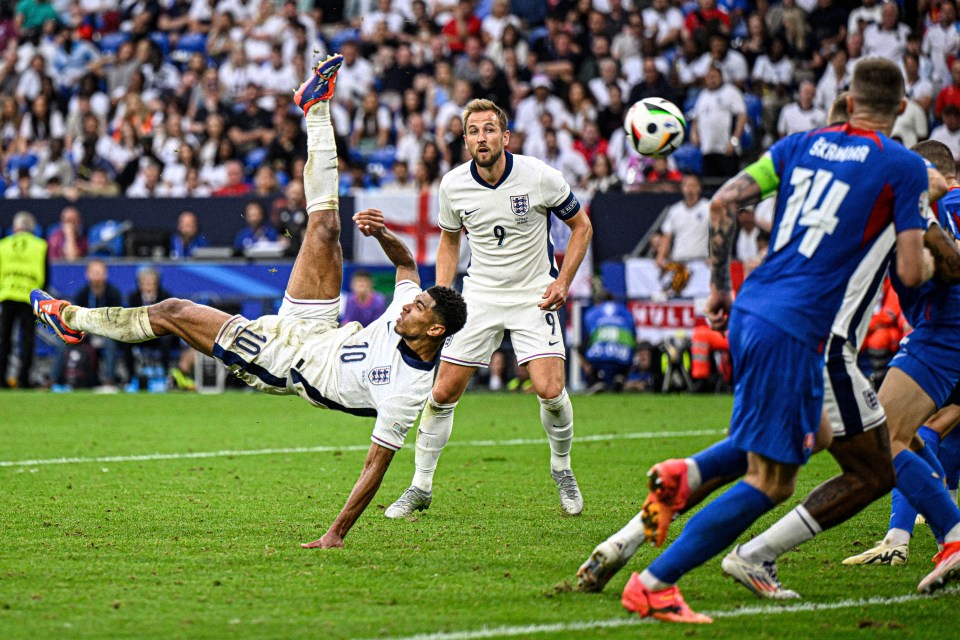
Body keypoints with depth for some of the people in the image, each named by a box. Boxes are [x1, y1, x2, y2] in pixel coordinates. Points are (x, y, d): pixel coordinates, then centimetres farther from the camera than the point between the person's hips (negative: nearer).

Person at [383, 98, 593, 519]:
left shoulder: (540, 177, -14)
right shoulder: (453, 185, -6)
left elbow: (581, 225, 1)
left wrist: (563, 281, -9)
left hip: (534, 296, -2)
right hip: (479, 296, 2)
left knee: (550, 390, -17)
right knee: (443, 392, -4)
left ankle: (561, 468, 11)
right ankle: (421, 486, 12)